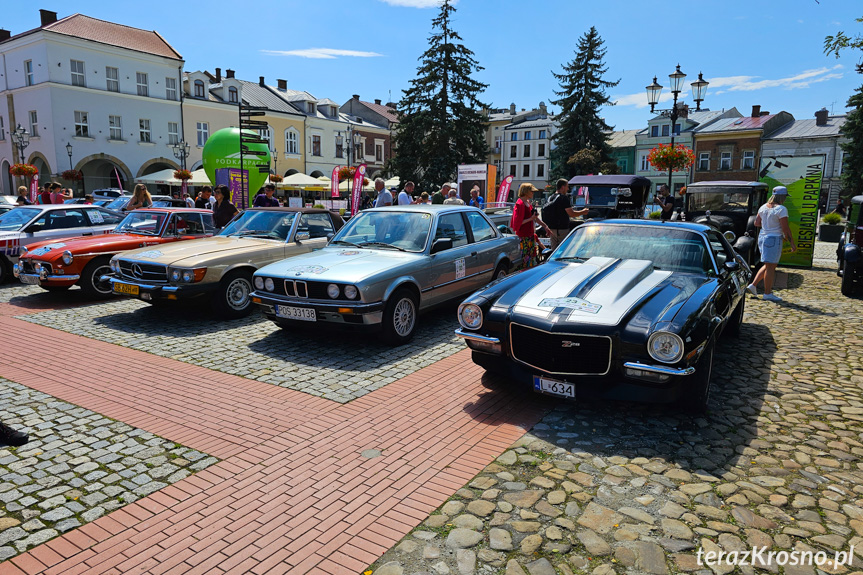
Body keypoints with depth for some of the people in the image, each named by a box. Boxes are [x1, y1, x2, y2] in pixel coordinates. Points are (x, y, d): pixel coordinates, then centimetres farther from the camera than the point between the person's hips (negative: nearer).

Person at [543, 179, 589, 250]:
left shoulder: (551, 198, 11)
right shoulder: (563, 198, -14)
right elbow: (571, 214, -15)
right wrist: (583, 212, 0)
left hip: (552, 229, 8)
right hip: (562, 229, -8)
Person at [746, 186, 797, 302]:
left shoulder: (763, 207, 7)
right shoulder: (781, 209, -15)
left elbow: (756, 223, 14)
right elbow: (785, 229, -16)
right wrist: (792, 243, -9)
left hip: (762, 237, 8)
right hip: (774, 239, -8)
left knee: (770, 265, 18)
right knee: (770, 266, -1)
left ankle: (753, 285, 14)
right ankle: (768, 294, 6)